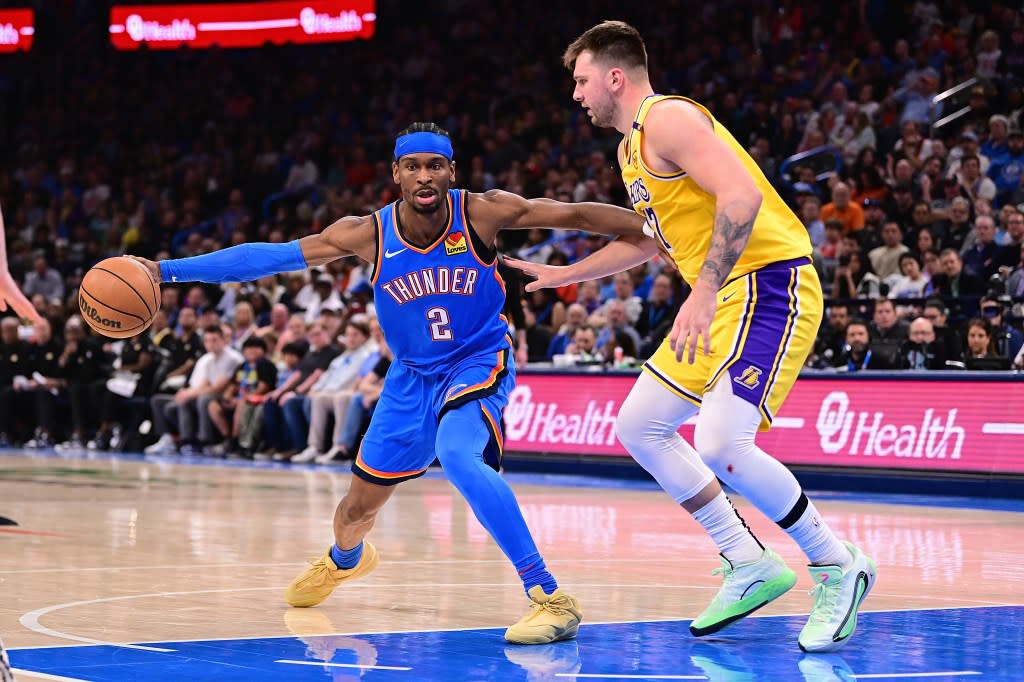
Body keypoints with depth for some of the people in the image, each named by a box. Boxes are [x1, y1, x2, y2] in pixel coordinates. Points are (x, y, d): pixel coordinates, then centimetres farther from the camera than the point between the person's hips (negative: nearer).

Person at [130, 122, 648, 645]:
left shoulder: (481, 213, -21)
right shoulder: (369, 235, -17)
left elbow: (576, 215, -17)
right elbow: (269, 258, -14)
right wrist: (166, 271, -17)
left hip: (479, 361, -4)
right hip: (413, 375, 4)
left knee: (458, 455, -36)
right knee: (359, 507, 15)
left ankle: (550, 597, -33)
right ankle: (344, 559, 56)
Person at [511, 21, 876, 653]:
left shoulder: (668, 118, -12)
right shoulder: (631, 145, 20)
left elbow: (742, 196, -25)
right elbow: (648, 239, 35)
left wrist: (703, 294, -29)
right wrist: (562, 274, 37)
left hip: (769, 284, -11)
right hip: (725, 298, 11)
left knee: (720, 446, -24)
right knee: (640, 427, 12)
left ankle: (837, 565, -5)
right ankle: (750, 566, 15)